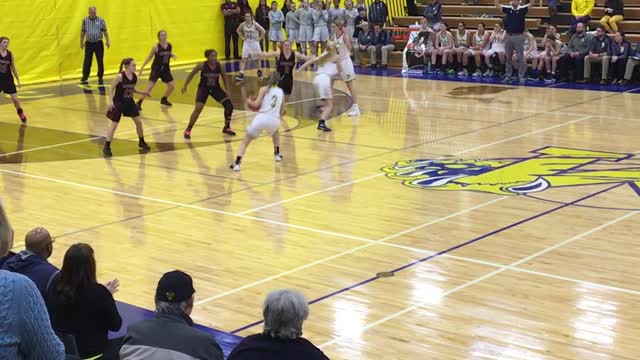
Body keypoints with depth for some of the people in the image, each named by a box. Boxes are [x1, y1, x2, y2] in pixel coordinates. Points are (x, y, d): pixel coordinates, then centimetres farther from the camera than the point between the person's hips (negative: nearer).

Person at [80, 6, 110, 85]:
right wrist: (81, 42, 7)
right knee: (87, 61, 0)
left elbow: (105, 31, 2)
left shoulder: (101, 20, -1)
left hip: (98, 43, -1)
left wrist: (107, 41, -3)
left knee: (100, 61, 1)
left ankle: (100, 78, 11)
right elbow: (82, 32, 9)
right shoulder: (85, 20, 3)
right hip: (89, 43, 1)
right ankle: (85, 78, 5)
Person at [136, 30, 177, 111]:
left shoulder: (170, 45, -1)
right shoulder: (156, 47, -14)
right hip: (156, 69, -5)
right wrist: (142, 67, -9)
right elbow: (149, 57, -5)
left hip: (165, 69, 5)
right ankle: (139, 103, -5)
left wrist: (173, 55, -8)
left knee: (172, 86, 6)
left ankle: (164, 100, 31)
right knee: (149, 87, -13)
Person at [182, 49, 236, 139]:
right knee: (198, 109, -17)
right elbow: (192, 74, -4)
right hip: (203, 88, -3)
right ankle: (188, 130, -1)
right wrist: (185, 86, -1)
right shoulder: (202, 65, -20)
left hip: (215, 88, 3)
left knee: (229, 105, -10)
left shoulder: (219, 66, -15)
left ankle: (227, 128, 10)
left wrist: (226, 87, 4)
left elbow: (224, 76, 5)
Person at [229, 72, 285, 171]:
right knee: (275, 132, 41)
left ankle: (237, 163, -9)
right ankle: (277, 154, 43)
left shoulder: (264, 89, 8)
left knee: (245, 141, 8)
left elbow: (256, 104, -3)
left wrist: (249, 102, 17)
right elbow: (282, 113, 20)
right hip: (274, 120, 3)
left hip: (261, 118, -3)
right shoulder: (281, 92, 18)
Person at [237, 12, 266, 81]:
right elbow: (238, 30, 12)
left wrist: (259, 39, -13)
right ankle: (241, 74, -11)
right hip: (246, 43, 2)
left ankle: (259, 71, 33)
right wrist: (242, 37, 3)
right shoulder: (243, 24, -7)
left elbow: (263, 31, -15)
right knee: (243, 59, -7)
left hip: (254, 43, -2)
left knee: (256, 59, 11)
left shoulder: (255, 24, -17)